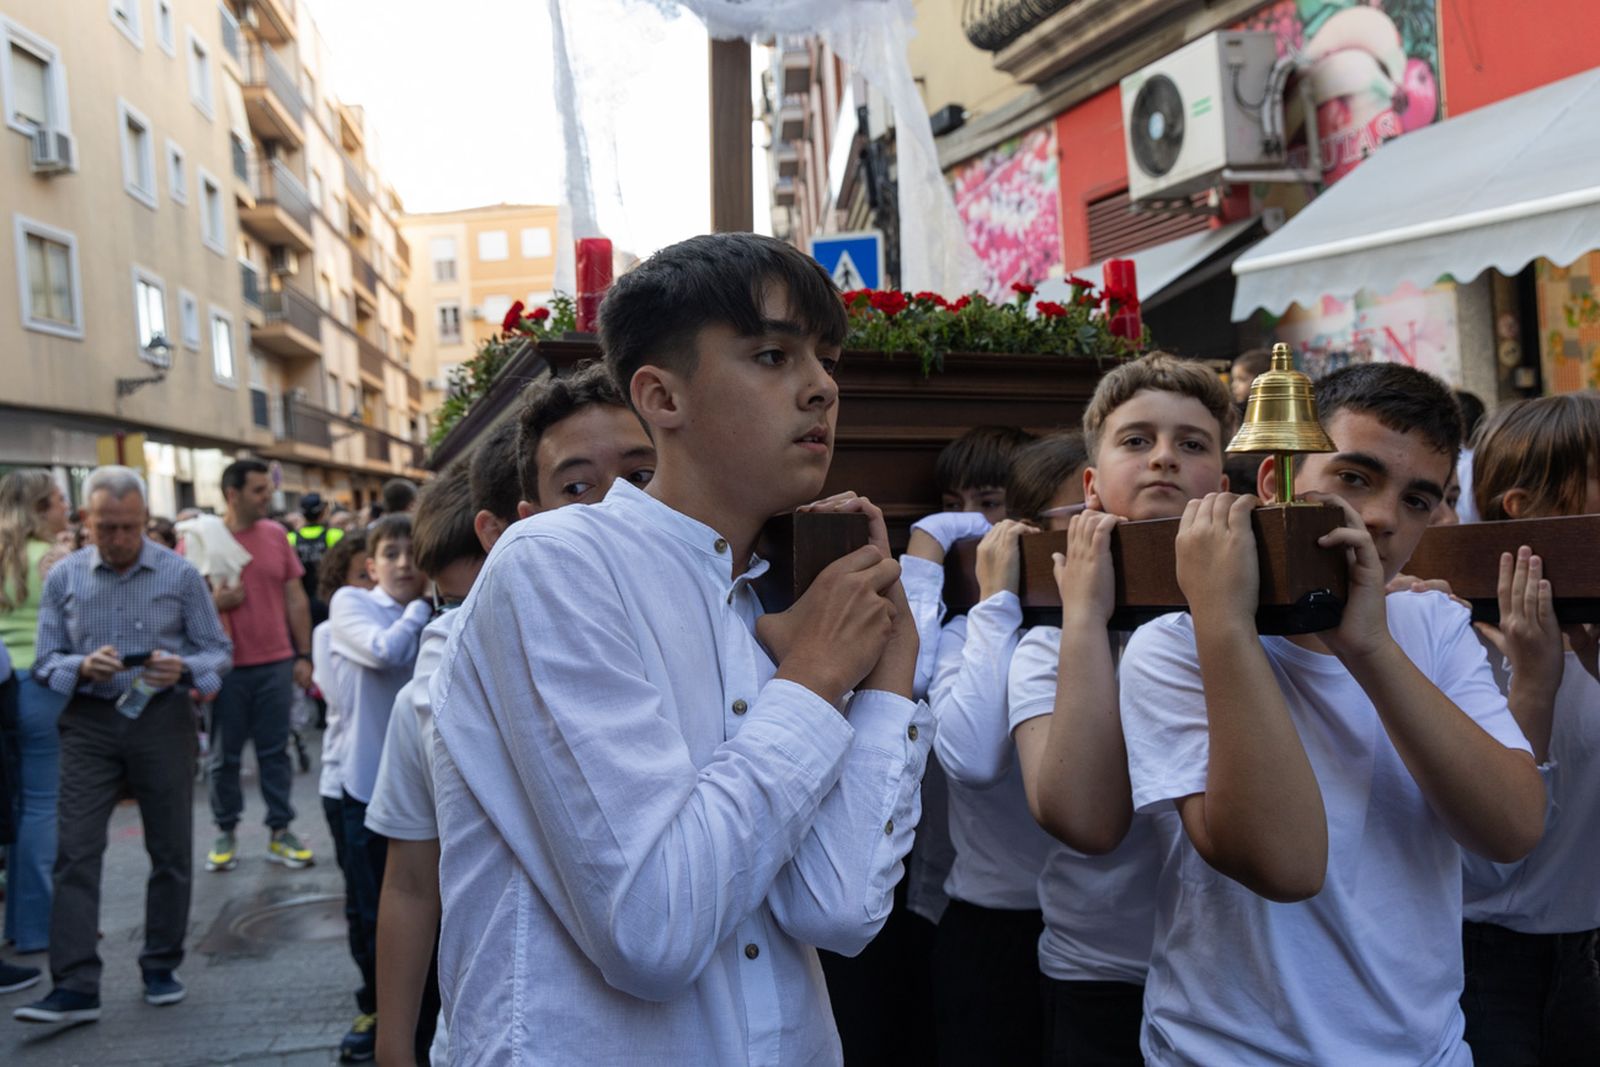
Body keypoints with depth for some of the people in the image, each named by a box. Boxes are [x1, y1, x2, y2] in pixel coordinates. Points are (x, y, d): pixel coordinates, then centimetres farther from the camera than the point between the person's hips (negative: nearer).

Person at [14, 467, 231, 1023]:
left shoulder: (180, 574, -1)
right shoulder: (63, 578, 3)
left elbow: (220, 651, 1)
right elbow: (45, 661, 5)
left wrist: (184, 669, -20)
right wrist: (83, 667, -17)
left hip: (163, 720, 0)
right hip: (90, 724, 1)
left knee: (171, 850, 7)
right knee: (75, 852, -5)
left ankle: (161, 967, 22)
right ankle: (75, 987, -1)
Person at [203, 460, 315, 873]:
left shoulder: (276, 534, 6)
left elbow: (296, 599, 10)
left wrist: (304, 655, 8)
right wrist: (214, 603, -20)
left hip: (276, 662, 2)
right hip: (227, 665, -2)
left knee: (275, 750, 6)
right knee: (225, 754, 8)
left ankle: (280, 831, 14)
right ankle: (226, 832, 21)